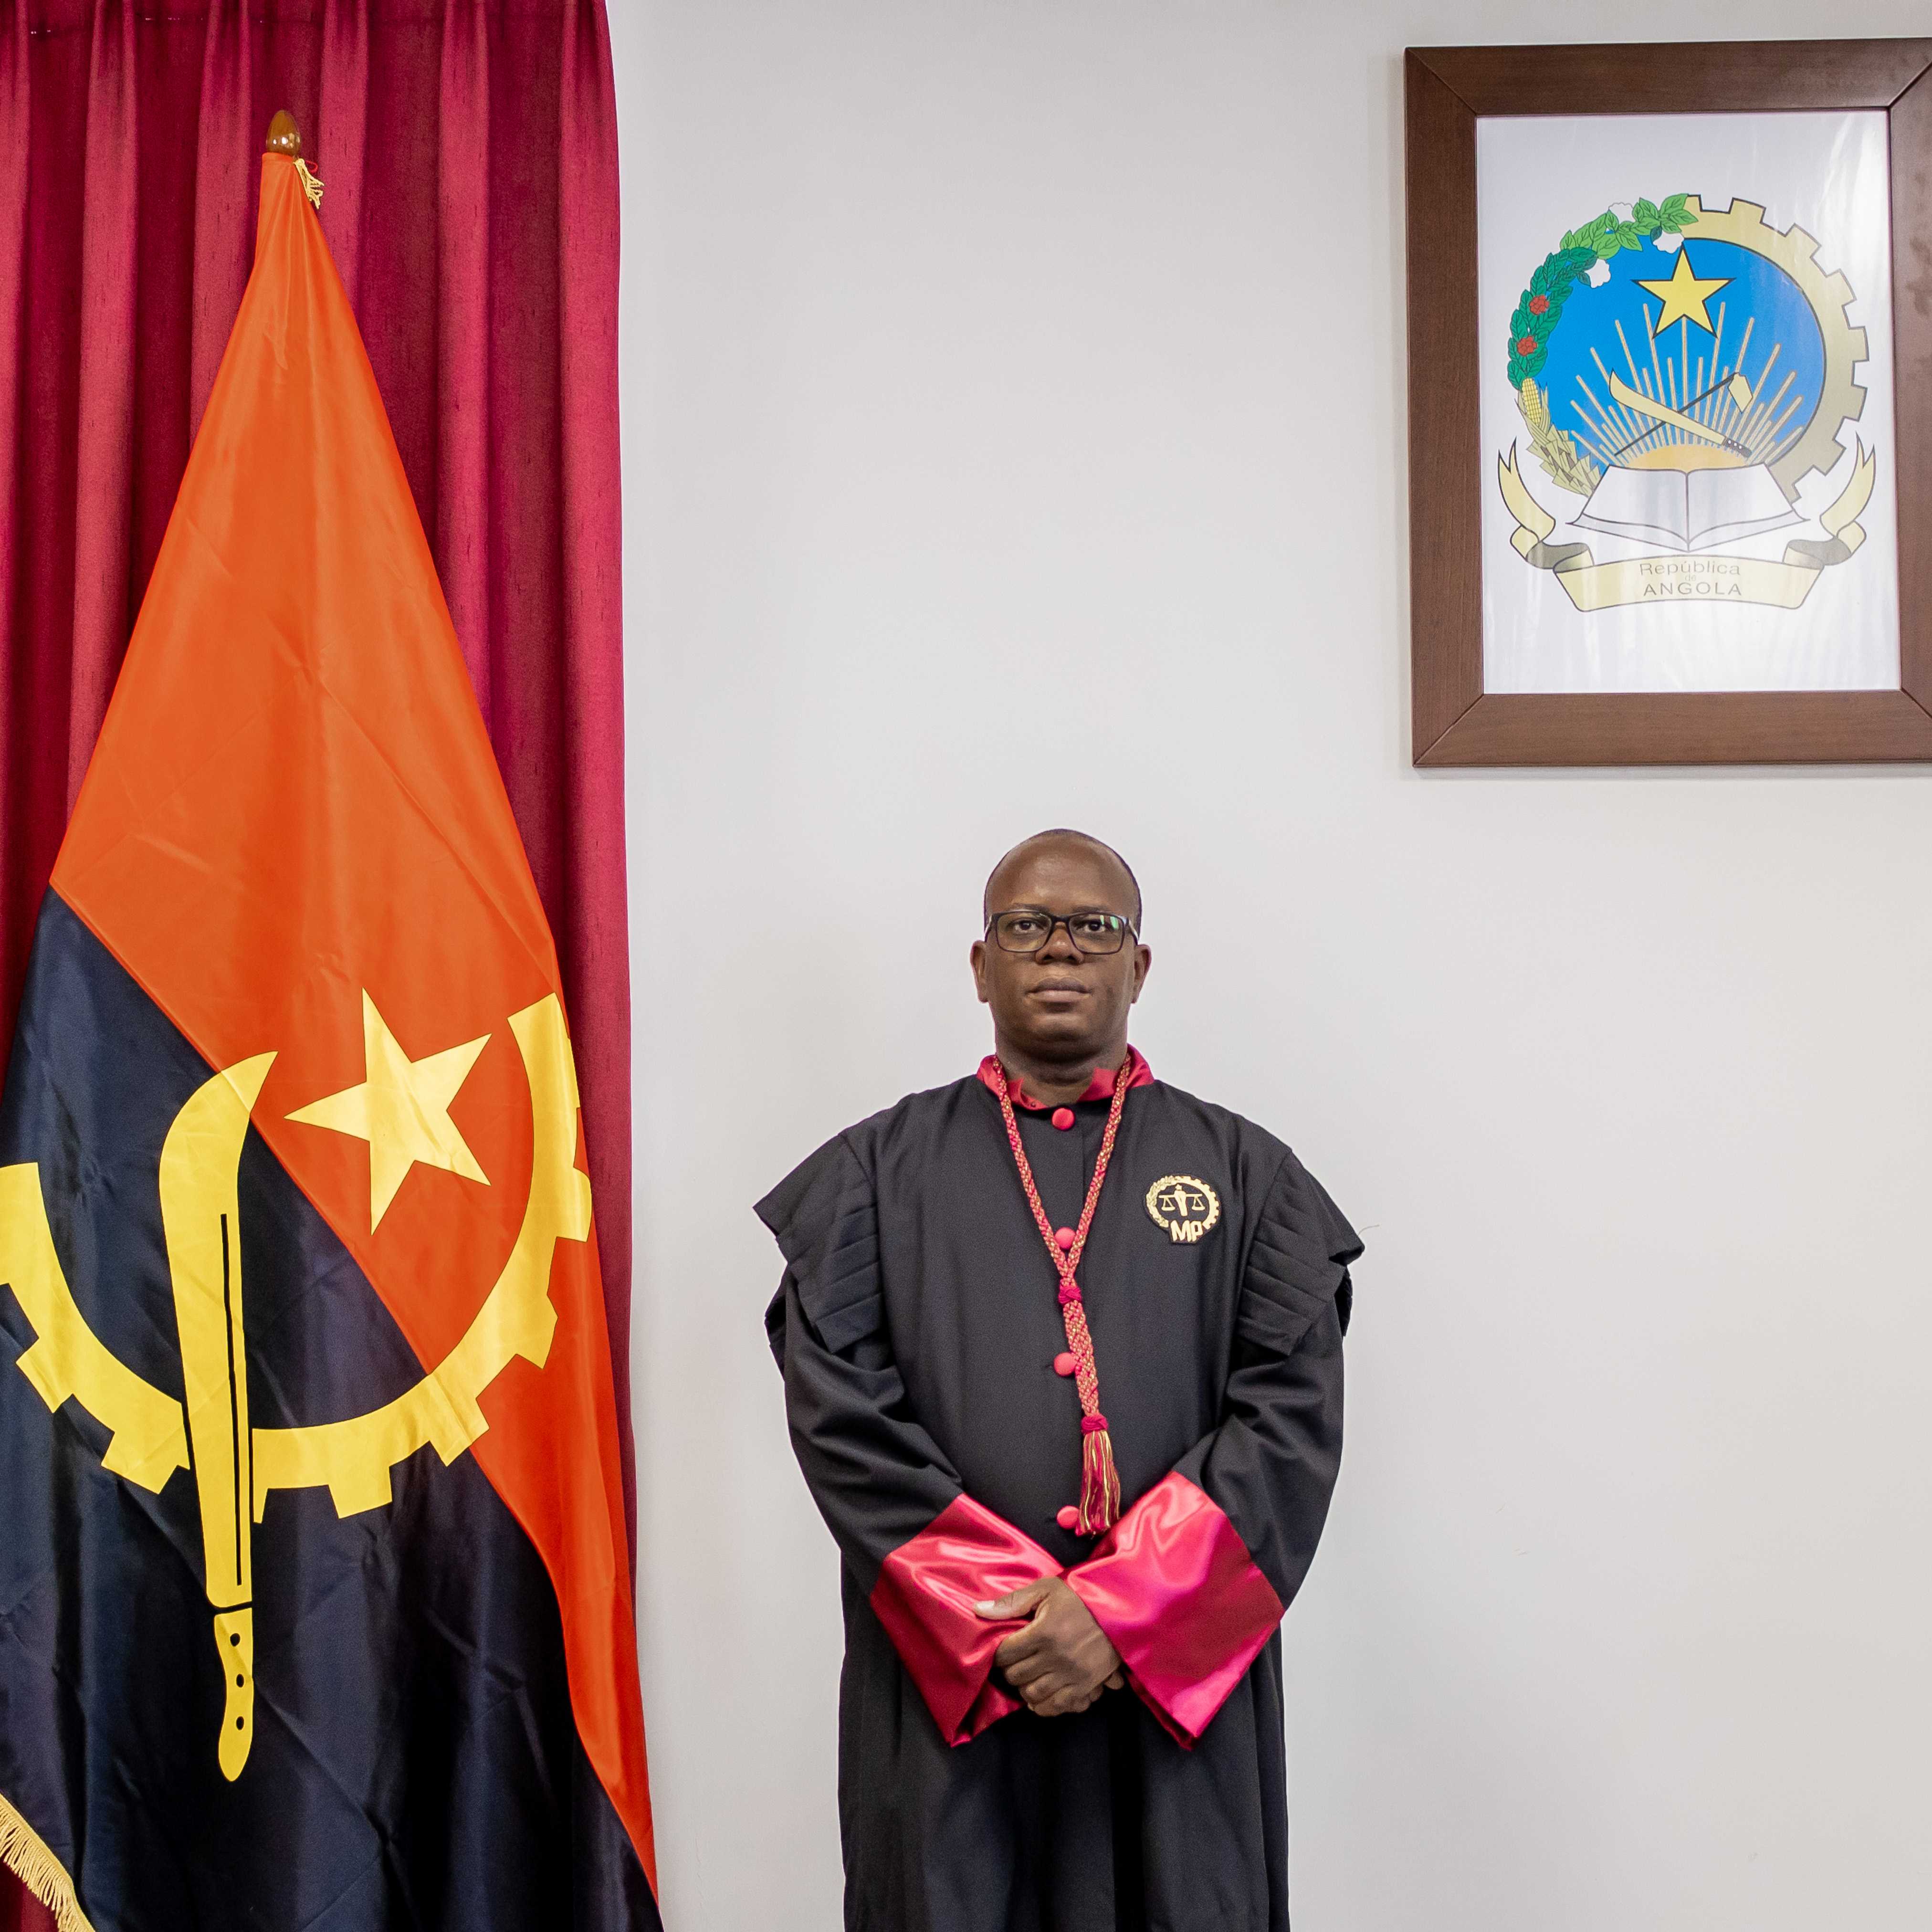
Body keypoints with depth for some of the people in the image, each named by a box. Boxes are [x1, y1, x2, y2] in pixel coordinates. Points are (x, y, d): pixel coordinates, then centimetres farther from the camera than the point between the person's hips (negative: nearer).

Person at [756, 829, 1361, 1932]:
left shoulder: (1245, 1172, 6)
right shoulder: (878, 1170, 6)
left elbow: (1294, 1413, -4)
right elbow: (838, 1409, -4)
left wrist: (1122, 1612, -14)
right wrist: (1000, 1619, -13)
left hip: (1179, 1692, 0)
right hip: (944, 1685, 0)